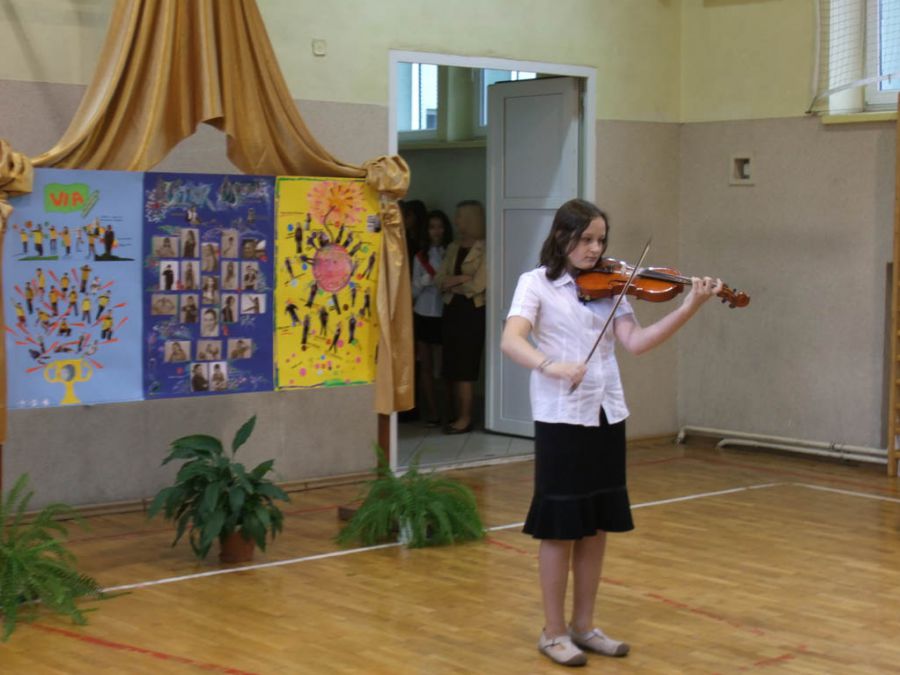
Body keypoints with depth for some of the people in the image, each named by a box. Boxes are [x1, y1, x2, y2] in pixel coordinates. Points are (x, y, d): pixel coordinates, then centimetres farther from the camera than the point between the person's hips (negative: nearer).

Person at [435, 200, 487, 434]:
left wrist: (452, 283, -1)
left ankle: (465, 418, -1)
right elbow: (439, 279, 8)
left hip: (472, 311, -7)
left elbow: (478, 285, -14)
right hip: (452, 310, 7)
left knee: (464, 367, -6)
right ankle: (458, 415, 12)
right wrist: (462, 279, -10)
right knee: (451, 366, 5)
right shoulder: (453, 248, 14)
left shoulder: (484, 248, -7)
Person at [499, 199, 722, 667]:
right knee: (560, 528, 2)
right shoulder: (536, 283, -4)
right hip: (560, 419, -5)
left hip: (606, 416, 5)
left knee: (596, 526, 12)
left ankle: (584, 626, 24)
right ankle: (553, 632, 15)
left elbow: (635, 342, -4)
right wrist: (552, 366, -37)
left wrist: (689, 309, -15)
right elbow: (511, 341, -18)